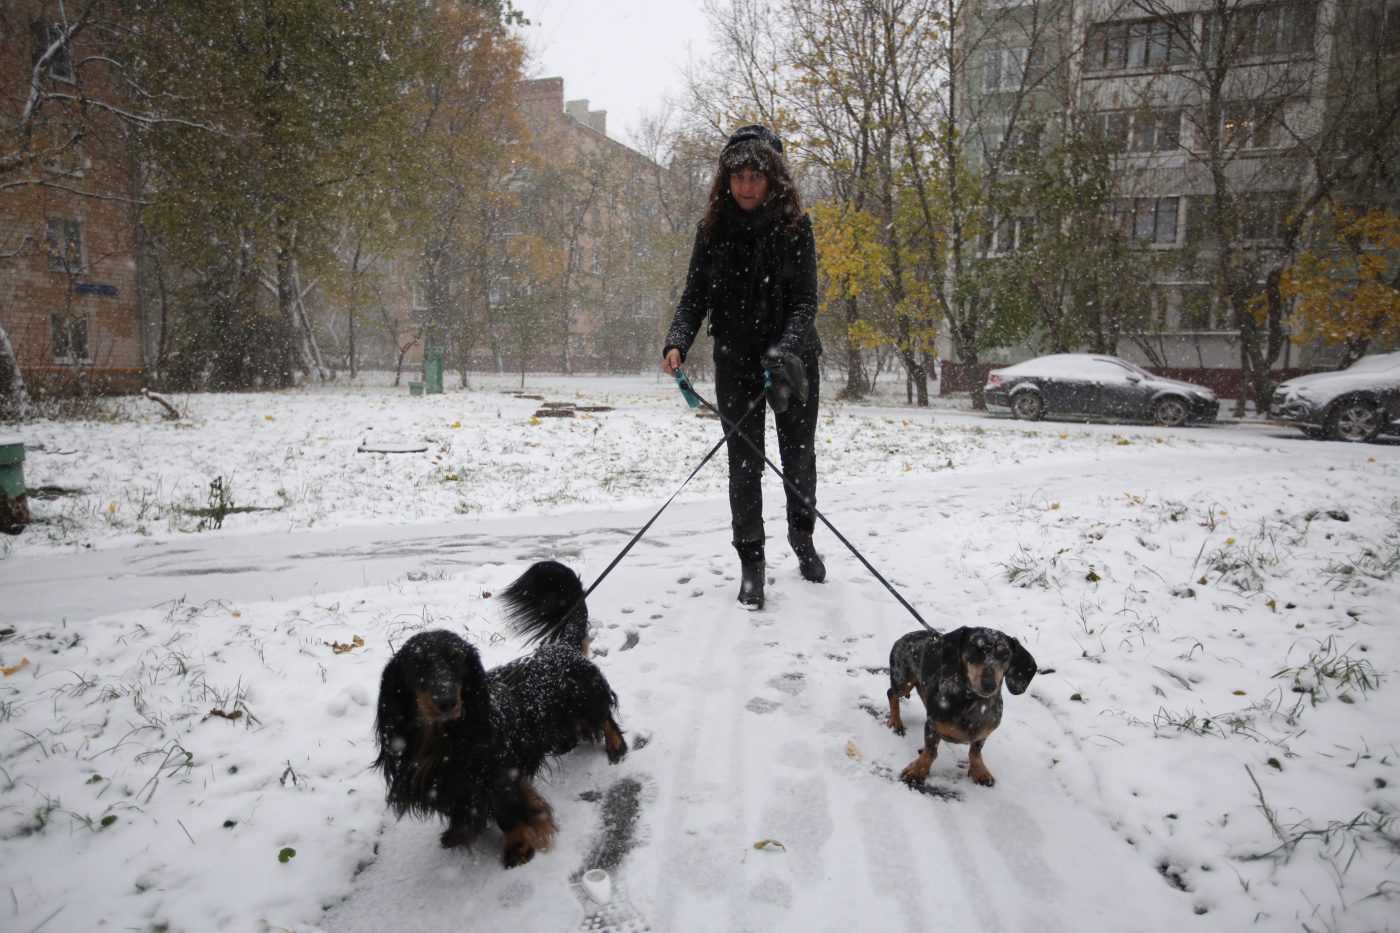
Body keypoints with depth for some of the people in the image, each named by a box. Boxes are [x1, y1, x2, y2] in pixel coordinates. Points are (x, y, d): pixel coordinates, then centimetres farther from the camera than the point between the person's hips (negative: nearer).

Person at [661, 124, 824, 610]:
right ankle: (751, 560, 15)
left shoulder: (795, 225, -7)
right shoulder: (714, 228, -1)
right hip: (735, 363, 1)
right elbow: (694, 297, -2)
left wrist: (785, 350, -30)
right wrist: (677, 342, -21)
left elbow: (805, 301, -13)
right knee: (744, 462, 1)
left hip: (793, 360, 0)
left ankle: (802, 536, 37)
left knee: (799, 456, 11)